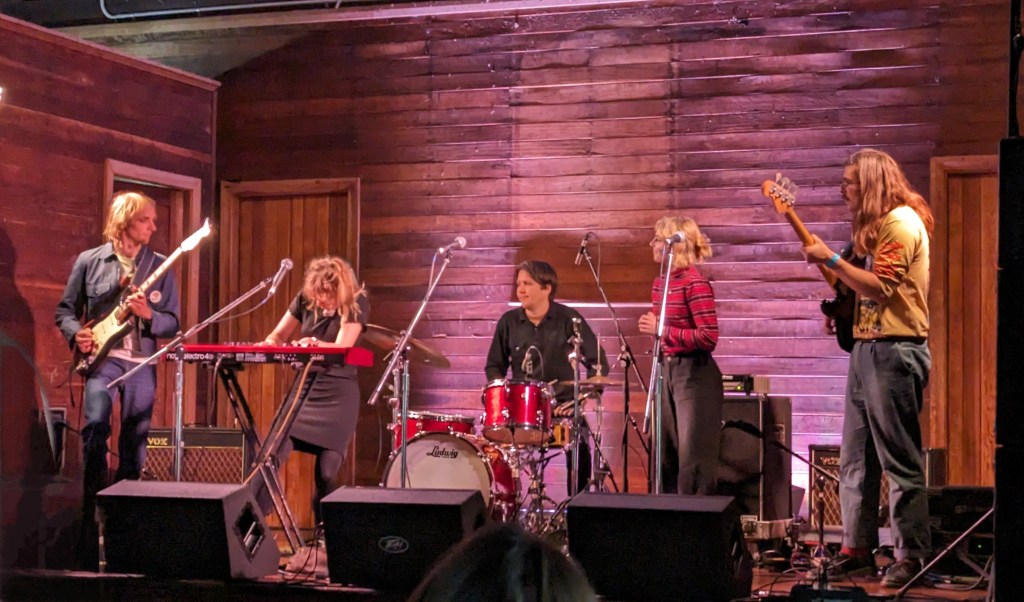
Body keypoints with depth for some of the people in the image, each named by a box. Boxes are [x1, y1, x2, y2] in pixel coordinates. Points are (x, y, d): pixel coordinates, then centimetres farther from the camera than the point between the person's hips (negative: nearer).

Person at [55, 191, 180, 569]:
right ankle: (88, 516, -15)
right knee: (95, 427, -22)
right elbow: (65, 309, 10)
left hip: (143, 363, 2)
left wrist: (148, 314, -15)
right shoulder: (89, 260, 5)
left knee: (134, 446, 5)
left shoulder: (159, 266, 6)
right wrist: (76, 334, -10)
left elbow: (173, 323, 4)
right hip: (102, 357, -2)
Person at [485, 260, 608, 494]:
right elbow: (494, 366, 13)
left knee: (579, 444, -29)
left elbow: (599, 363, -1)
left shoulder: (568, 318, -3)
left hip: (563, 403, -2)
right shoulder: (508, 322, 4)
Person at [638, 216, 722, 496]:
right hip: (667, 369, 9)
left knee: (693, 456, -3)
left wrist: (662, 331, -18)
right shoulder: (660, 283, 11)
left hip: (695, 374, -9)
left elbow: (709, 337, -20)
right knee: (667, 452, 13)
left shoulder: (695, 283, -15)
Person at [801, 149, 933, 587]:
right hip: (867, 349, 10)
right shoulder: (878, 225, 19)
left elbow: (881, 288, -21)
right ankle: (857, 547, 19)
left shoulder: (901, 222, -11)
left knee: (900, 461, -6)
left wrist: (831, 260, -18)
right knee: (856, 458, 12)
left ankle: (911, 555, 0)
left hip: (893, 352, -10)